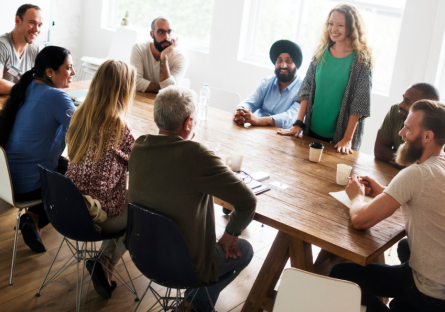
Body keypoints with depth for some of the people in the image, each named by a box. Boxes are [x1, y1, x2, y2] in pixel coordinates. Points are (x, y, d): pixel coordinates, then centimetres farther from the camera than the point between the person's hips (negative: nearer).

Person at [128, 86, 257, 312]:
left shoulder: (138, 147, -12)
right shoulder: (196, 155, -31)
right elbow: (247, 201, -25)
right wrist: (231, 234, -9)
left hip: (141, 251, 6)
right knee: (244, 250, 21)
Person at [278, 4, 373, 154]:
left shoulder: (362, 60, -9)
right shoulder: (321, 52, 2)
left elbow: (359, 102, -12)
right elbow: (307, 89, 1)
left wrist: (347, 139, -16)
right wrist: (298, 124, -5)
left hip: (339, 136, -4)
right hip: (312, 130, 4)